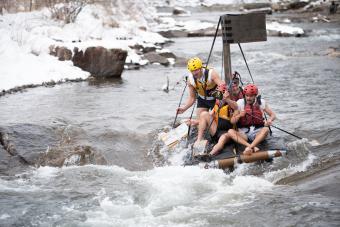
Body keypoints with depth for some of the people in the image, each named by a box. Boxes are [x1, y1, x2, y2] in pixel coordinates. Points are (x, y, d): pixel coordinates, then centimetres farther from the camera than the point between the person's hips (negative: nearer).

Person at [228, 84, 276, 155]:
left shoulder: (261, 102, 4)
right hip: (244, 134, 0)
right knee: (230, 131, -27)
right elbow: (232, 121, 3)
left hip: (258, 133, 0)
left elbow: (273, 115, 6)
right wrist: (239, 115, -18)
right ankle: (252, 147, -44)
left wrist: (269, 120, -17)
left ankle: (249, 148, -48)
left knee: (266, 129, -32)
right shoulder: (240, 103, 3)